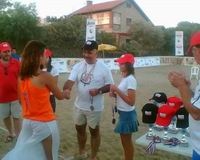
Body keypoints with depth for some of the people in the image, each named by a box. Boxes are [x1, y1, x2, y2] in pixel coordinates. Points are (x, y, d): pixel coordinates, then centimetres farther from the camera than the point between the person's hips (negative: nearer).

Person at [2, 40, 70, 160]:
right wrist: (66, 93, 17)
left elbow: (22, 100, 10)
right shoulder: (45, 76, -18)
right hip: (45, 123, -6)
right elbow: (60, 96, -4)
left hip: (28, 122, 7)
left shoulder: (21, 77, 1)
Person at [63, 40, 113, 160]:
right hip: (79, 105, 4)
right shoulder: (78, 66, -2)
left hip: (94, 107, -4)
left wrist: (98, 91, -25)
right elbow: (71, 80, -13)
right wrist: (66, 90, -34)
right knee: (80, 129, 20)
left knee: (94, 131, 11)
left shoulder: (103, 68, -12)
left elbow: (110, 86, -7)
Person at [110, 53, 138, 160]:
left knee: (127, 142, 8)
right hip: (123, 113, 9)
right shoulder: (125, 78, 6)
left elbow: (131, 101, -26)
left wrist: (117, 90, -24)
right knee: (125, 141, 22)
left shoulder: (130, 79, -21)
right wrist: (115, 94, -1)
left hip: (127, 114, -9)